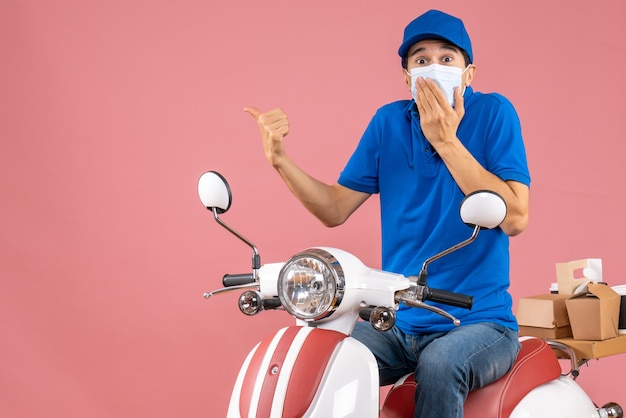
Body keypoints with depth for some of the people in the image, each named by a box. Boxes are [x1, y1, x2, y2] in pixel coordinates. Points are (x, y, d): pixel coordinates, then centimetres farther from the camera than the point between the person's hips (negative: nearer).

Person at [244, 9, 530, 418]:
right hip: (397, 321, 3)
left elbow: (514, 217, -17)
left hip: (478, 320, -3)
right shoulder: (390, 121, 6)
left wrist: (446, 140, -19)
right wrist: (280, 159, -7)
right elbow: (335, 209, 8)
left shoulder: (492, 112, -6)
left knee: (439, 366, -35)